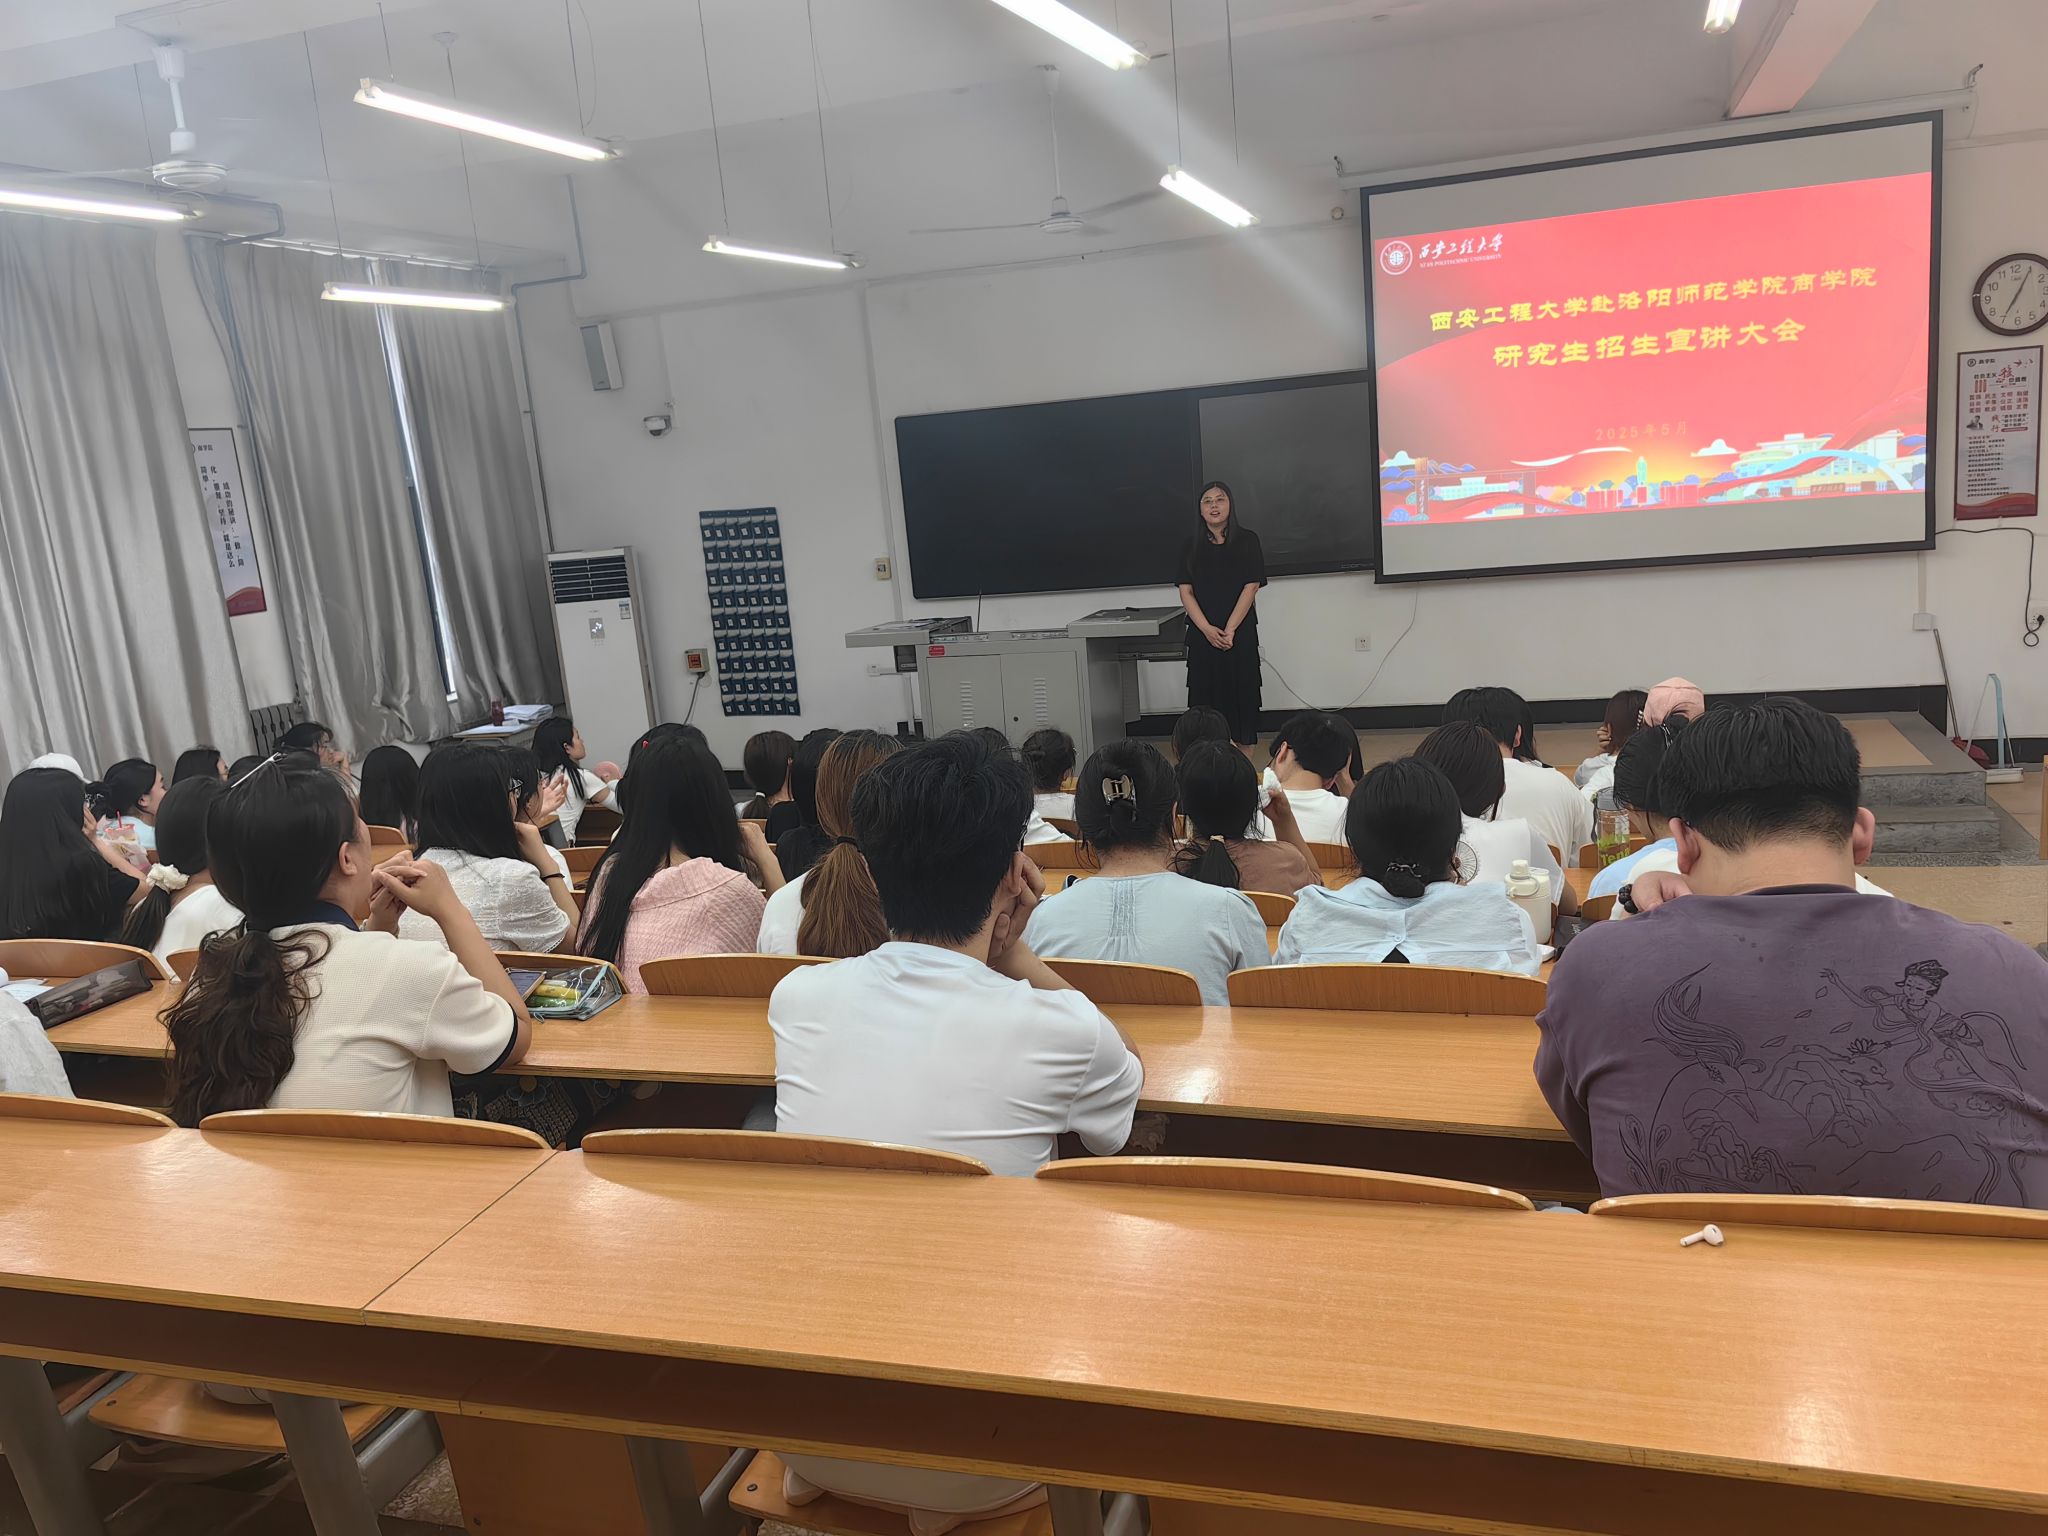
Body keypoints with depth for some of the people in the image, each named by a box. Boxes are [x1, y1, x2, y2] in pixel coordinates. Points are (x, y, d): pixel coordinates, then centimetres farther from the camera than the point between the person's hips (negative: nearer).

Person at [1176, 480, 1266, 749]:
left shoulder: (1247, 541, 2)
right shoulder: (1190, 547, 9)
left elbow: (1251, 587, -4)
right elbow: (1186, 592, 2)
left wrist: (1229, 630, -13)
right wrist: (1208, 630, -12)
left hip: (1240, 633, -2)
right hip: (1202, 634, 2)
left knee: (1241, 693, -1)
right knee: (1206, 696, -1)